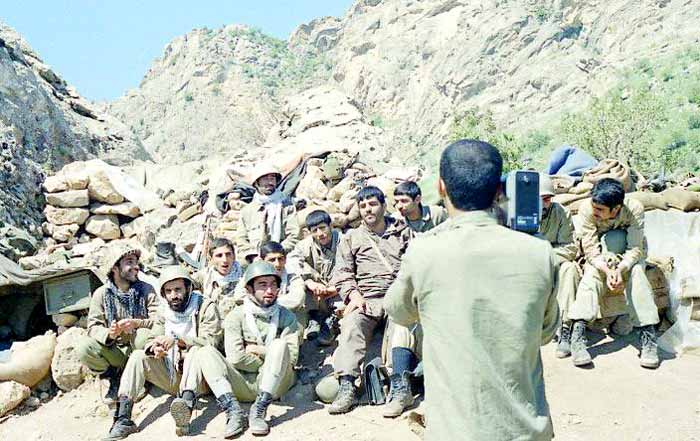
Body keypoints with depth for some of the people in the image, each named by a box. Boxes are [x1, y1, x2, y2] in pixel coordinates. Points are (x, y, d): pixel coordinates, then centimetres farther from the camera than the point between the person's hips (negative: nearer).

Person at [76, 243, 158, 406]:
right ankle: (115, 378, 0)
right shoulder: (101, 293, 0)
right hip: (114, 351, 1)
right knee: (83, 347, -25)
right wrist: (108, 334, -30)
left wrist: (136, 323, -31)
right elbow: (93, 326, -8)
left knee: (144, 335, -34)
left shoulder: (146, 290, -1)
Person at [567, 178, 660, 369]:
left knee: (636, 273, -31)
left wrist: (620, 269, -43)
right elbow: (591, 249, -23)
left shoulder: (634, 209, -26)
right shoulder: (587, 210, -26)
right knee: (591, 275, -29)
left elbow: (635, 248, -25)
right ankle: (577, 337, -37)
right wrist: (607, 271, -40)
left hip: (627, 259, 0)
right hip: (599, 259, 0)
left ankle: (648, 336, -29)